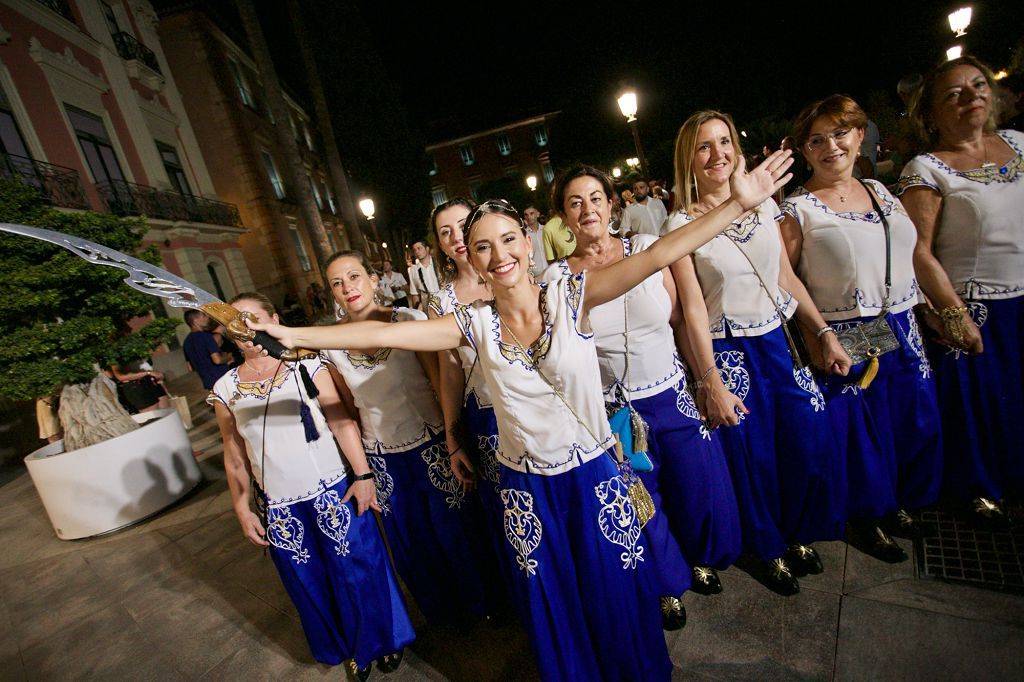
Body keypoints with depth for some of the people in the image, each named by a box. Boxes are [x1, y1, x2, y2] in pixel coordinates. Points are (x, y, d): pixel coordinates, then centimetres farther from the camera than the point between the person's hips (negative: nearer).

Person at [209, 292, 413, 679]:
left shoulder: (306, 367, -7)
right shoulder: (225, 389, 2)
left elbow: (342, 422, -9)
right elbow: (234, 456, 8)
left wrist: (362, 475, -12)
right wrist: (242, 508, 8)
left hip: (333, 491, -3)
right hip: (279, 507, 3)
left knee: (359, 570, 10)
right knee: (310, 584, 18)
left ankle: (383, 638, 39)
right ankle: (349, 649, 44)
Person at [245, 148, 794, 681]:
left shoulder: (571, 297, -11)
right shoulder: (475, 324, -7)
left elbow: (658, 256, -18)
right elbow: (383, 332, -9)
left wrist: (738, 202, -22)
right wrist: (293, 335, -10)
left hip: (595, 477, -1)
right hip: (528, 489, 1)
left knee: (616, 597, 20)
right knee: (556, 609, 22)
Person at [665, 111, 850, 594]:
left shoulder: (764, 204, 6)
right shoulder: (680, 224, -9)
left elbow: (787, 276, 11)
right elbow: (692, 308, -13)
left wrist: (825, 334, 8)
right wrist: (711, 382, -14)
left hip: (783, 340, 5)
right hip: (730, 353, -5)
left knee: (812, 443, 12)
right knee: (754, 457, 9)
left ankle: (798, 535, 42)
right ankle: (768, 549, 38)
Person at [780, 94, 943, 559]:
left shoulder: (880, 192, 11)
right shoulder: (798, 208, -10)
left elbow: (915, 255, 17)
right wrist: (820, 335, -18)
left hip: (903, 330, 7)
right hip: (845, 340, -6)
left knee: (915, 422, 16)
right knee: (859, 429, 5)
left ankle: (898, 504, 42)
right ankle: (865, 520, 29)